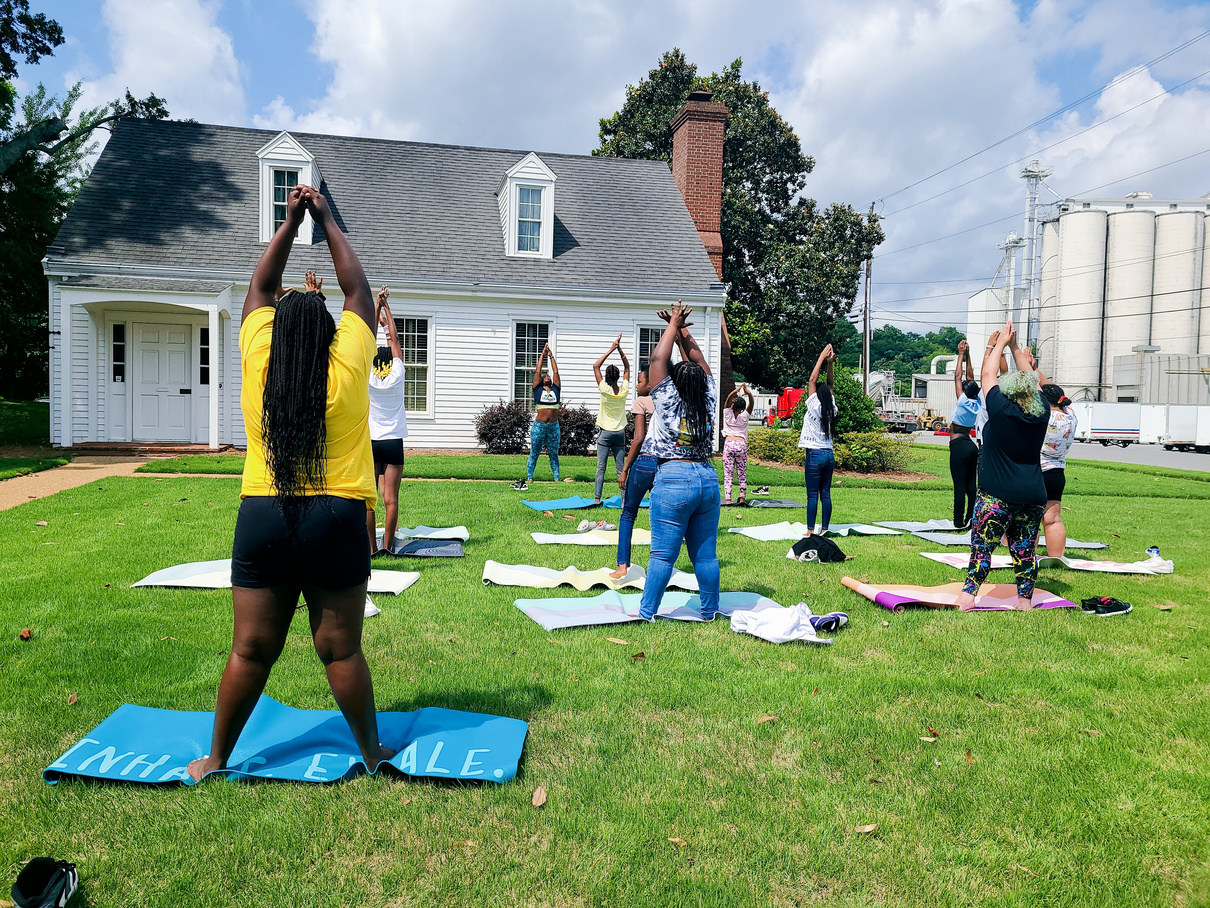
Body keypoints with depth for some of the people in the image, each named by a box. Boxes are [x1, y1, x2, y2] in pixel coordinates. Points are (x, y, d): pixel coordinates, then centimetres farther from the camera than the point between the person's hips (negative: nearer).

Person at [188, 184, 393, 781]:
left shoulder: (258, 361, 1)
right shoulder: (347, 364, -3)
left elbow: (260, 287, 17)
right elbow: (357, 288, 11)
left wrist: (289, 222, 22)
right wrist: (327, 220, 20)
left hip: (263, 519, 2)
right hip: (336, 520, -1)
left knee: (250, 651, 10)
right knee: (341, 649, 6)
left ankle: (215, 758, 25)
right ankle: (373, 754, 20)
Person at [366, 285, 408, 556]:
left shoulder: (367, 378, -3)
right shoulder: (396, 376, -3)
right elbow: (394, 339, 5)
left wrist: (378, 306, 8)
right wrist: (387, 308, 13)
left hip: (371, 442, 0)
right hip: (393, 442, 0)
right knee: (390, 499, -1)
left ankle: (371, 547, 2)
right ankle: (386, 546, 0)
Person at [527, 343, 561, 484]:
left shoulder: (555, 389, 10)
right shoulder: (538, 389, 5)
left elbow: (556, 372, 8)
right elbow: (538, 371, 4)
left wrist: (551, 356, 14)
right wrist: (543, 354, 10)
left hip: (554, 426, 2)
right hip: (539, 425, -2)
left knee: (554, 454, 9)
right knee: (534, 453, 5)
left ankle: (556, 478, 12)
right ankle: (529, 478, 11)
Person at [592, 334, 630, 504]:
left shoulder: (605, 390, -11)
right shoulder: (624, 391, -4)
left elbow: (596, 366, -4)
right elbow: (627, 367, 9)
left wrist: (610, 350, -4)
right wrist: (620, 350, 2)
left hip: (605, 433, -3)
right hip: (620, 433, 3)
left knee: (601, 468, -1)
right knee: (620, 468, 5)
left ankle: (597, 499, -2)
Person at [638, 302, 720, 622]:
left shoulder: (668, 403, -7)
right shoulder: (708, 403, 4)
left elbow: (658, 360, -1)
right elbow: (700, 362, 15)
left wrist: (673, 326, 9)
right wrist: (681, 329, 18)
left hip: (673, 479, -5)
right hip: (708, 478, 5)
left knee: (663, 554, -1)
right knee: (705, 553, 11)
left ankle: (646, 612, 5)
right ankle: (709, 611, 19)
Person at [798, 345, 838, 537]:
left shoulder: (815, 407, -8)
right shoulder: (831, 409, 6)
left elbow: (812, 380, -4)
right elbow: (830, 384, 15)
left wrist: (822, 359, 1)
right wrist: (830, 363, 13)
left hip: (815, 454, -6)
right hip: (829, 455, 6)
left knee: (812, 496, -5)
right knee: (826, 495, 7)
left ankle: (810, 531, -5)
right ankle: (825, 529, 9)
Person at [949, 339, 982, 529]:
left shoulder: (963, 401, -12)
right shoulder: (977, 403, 4)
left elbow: (958, 376, -5)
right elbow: (970, 377, 12)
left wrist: (962, 355, 4)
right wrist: (967, 356, 14)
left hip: (959, 447, -7)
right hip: (971, 446, 7)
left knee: (960, 487, -6)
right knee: (971, 485, 8)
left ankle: (959, 522, -5)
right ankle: (971, 520, 10)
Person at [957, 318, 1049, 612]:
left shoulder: (1000, 409, -10)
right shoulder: (1041, 414, 2)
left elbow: (987, 375, 4)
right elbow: (1029, 378, 17)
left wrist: (1001, 343, 16)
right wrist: (1015, 346, 23)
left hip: (997, 496, -4)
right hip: (1033, 496, 5)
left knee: (982, 546, -2)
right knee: (1025, 549, 10)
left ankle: (968, 596, -5)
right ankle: (1025, 601, 15)